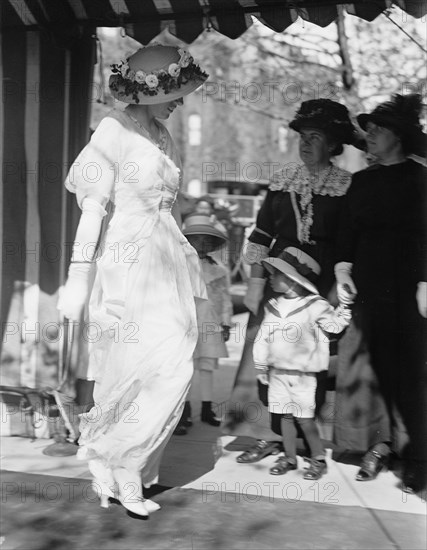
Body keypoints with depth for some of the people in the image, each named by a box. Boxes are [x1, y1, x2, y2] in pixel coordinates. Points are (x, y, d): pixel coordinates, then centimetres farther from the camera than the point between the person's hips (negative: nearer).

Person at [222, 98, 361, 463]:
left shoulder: (347, 186, -1)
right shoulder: (283, 179, 7)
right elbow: (262, 233, 7)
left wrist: (336, 290, -9)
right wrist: (255, 282, 2)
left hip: (322, 279, -3)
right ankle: (271, 435, 9)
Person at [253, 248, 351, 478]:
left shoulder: (314, 306, -8)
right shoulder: (273, 306, 7)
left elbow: (333, 325, -8)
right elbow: (262, 338, 11)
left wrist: (343, 309, -23)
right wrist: (261, 366, 12)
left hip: (302, 373, -5)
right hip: (277, 372, 5)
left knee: (305, 417, -3)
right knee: (284, 415, 9)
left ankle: (318, 459, 11)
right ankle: (289, 457, 20)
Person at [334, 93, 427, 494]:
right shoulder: (362, 180, 13)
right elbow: (348, 231, 13)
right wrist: (342, 269, -1)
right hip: (367, 287, 5)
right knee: (369, 365, 2)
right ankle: (379, 443, 15)